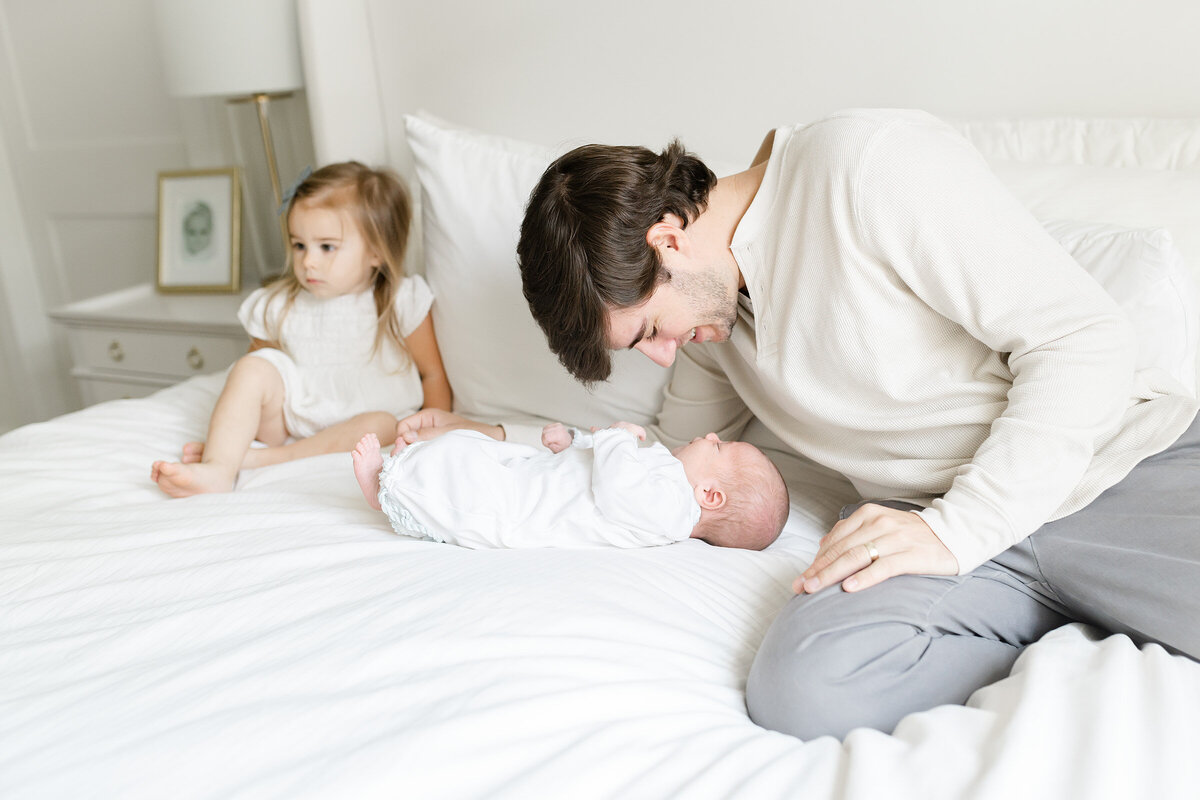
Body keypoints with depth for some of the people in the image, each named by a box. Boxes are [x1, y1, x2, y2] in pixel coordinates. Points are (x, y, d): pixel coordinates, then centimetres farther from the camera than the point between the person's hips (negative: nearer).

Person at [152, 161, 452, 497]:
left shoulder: (401, 302, -8)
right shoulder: (280, 305, 1)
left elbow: (433, 373, -4)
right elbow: (260, 360, 11)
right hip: (290, 414, 3)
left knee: (381, 425, -33)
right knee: (252, 368, -19)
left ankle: (263, 458, -31)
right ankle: (218, 469, -34)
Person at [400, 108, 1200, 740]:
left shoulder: (867, 162, -14)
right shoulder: (708, 309, 9)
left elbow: (1088, 335, -14)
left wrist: (954, 528, -19)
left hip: (1122, 459, -5)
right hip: (928, 507, 6)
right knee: (801, 689, -26)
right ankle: (1070, 613, -3)